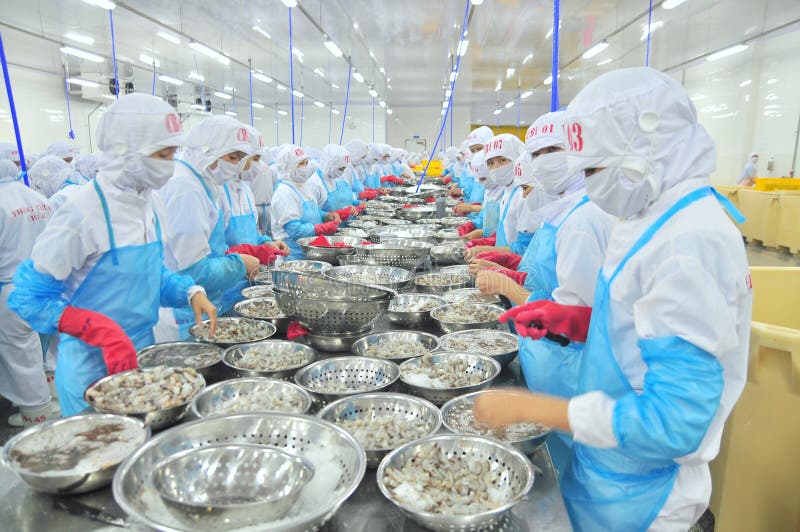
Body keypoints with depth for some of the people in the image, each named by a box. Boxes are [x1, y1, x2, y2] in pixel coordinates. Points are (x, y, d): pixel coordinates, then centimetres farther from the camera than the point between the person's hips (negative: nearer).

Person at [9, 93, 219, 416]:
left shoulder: (147, 203, 1)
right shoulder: (84, 212, -20)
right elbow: (28, 297, -16)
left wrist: (190, 292, -5)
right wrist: (103, 331, -26)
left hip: (143, 354, 7)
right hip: (93, 368, -7)